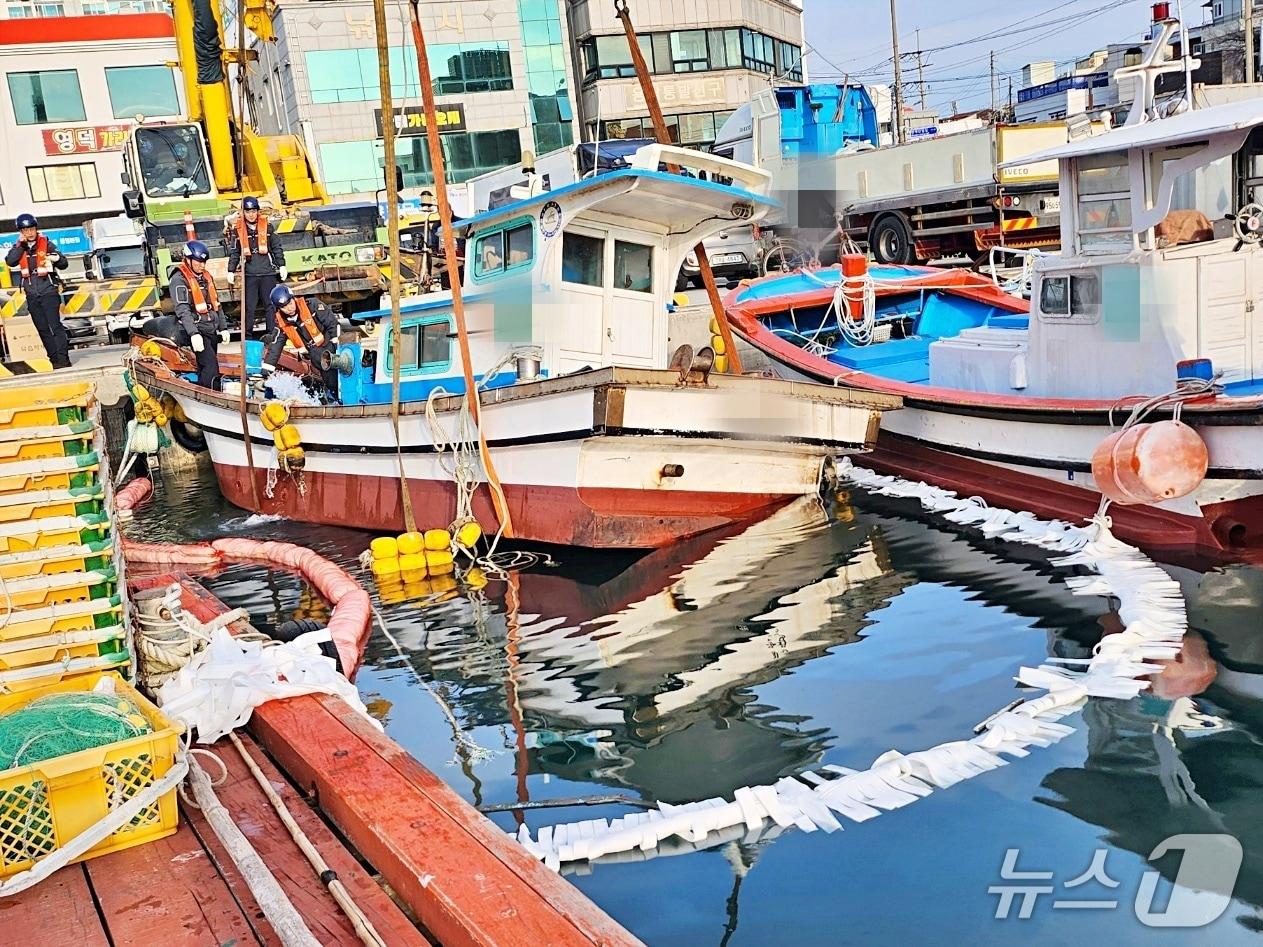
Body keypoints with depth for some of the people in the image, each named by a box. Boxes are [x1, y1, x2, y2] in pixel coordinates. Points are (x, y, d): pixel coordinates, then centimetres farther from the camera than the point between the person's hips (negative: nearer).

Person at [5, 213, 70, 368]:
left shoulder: (46, 244, 0)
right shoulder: (19, 247, 9)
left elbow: (64, 264, -2)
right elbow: (10, 262, -9)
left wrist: (56, 258, -24)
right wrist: (20, 244, -11)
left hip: (49, 292, -4)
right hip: (32, 295, 4)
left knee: (55, 324, -13)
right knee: (42, 329, 6)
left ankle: (63, 358, -15)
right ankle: (54, 358, 10)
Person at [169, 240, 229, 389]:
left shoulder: (206, 277, 16)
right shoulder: (179, 279, -9)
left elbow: (216, 304, 23)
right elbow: (182, 310, -18)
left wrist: (223, 327, 17)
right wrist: (193, 334, -27)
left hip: (211, 330, 8)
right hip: (194, 330, -8)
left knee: (205, 368, 10)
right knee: (211, 365, -20)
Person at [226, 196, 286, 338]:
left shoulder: (267, 226, 5)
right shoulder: (238, 230, 6)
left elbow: (277, 248, 8)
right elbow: (234, 253, 10)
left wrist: (282, 266, 4)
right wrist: (231, 271, 5)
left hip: (268, 273, 0)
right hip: (249, 274, 0)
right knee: (248, 307, 0)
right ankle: (248, 338, 5)